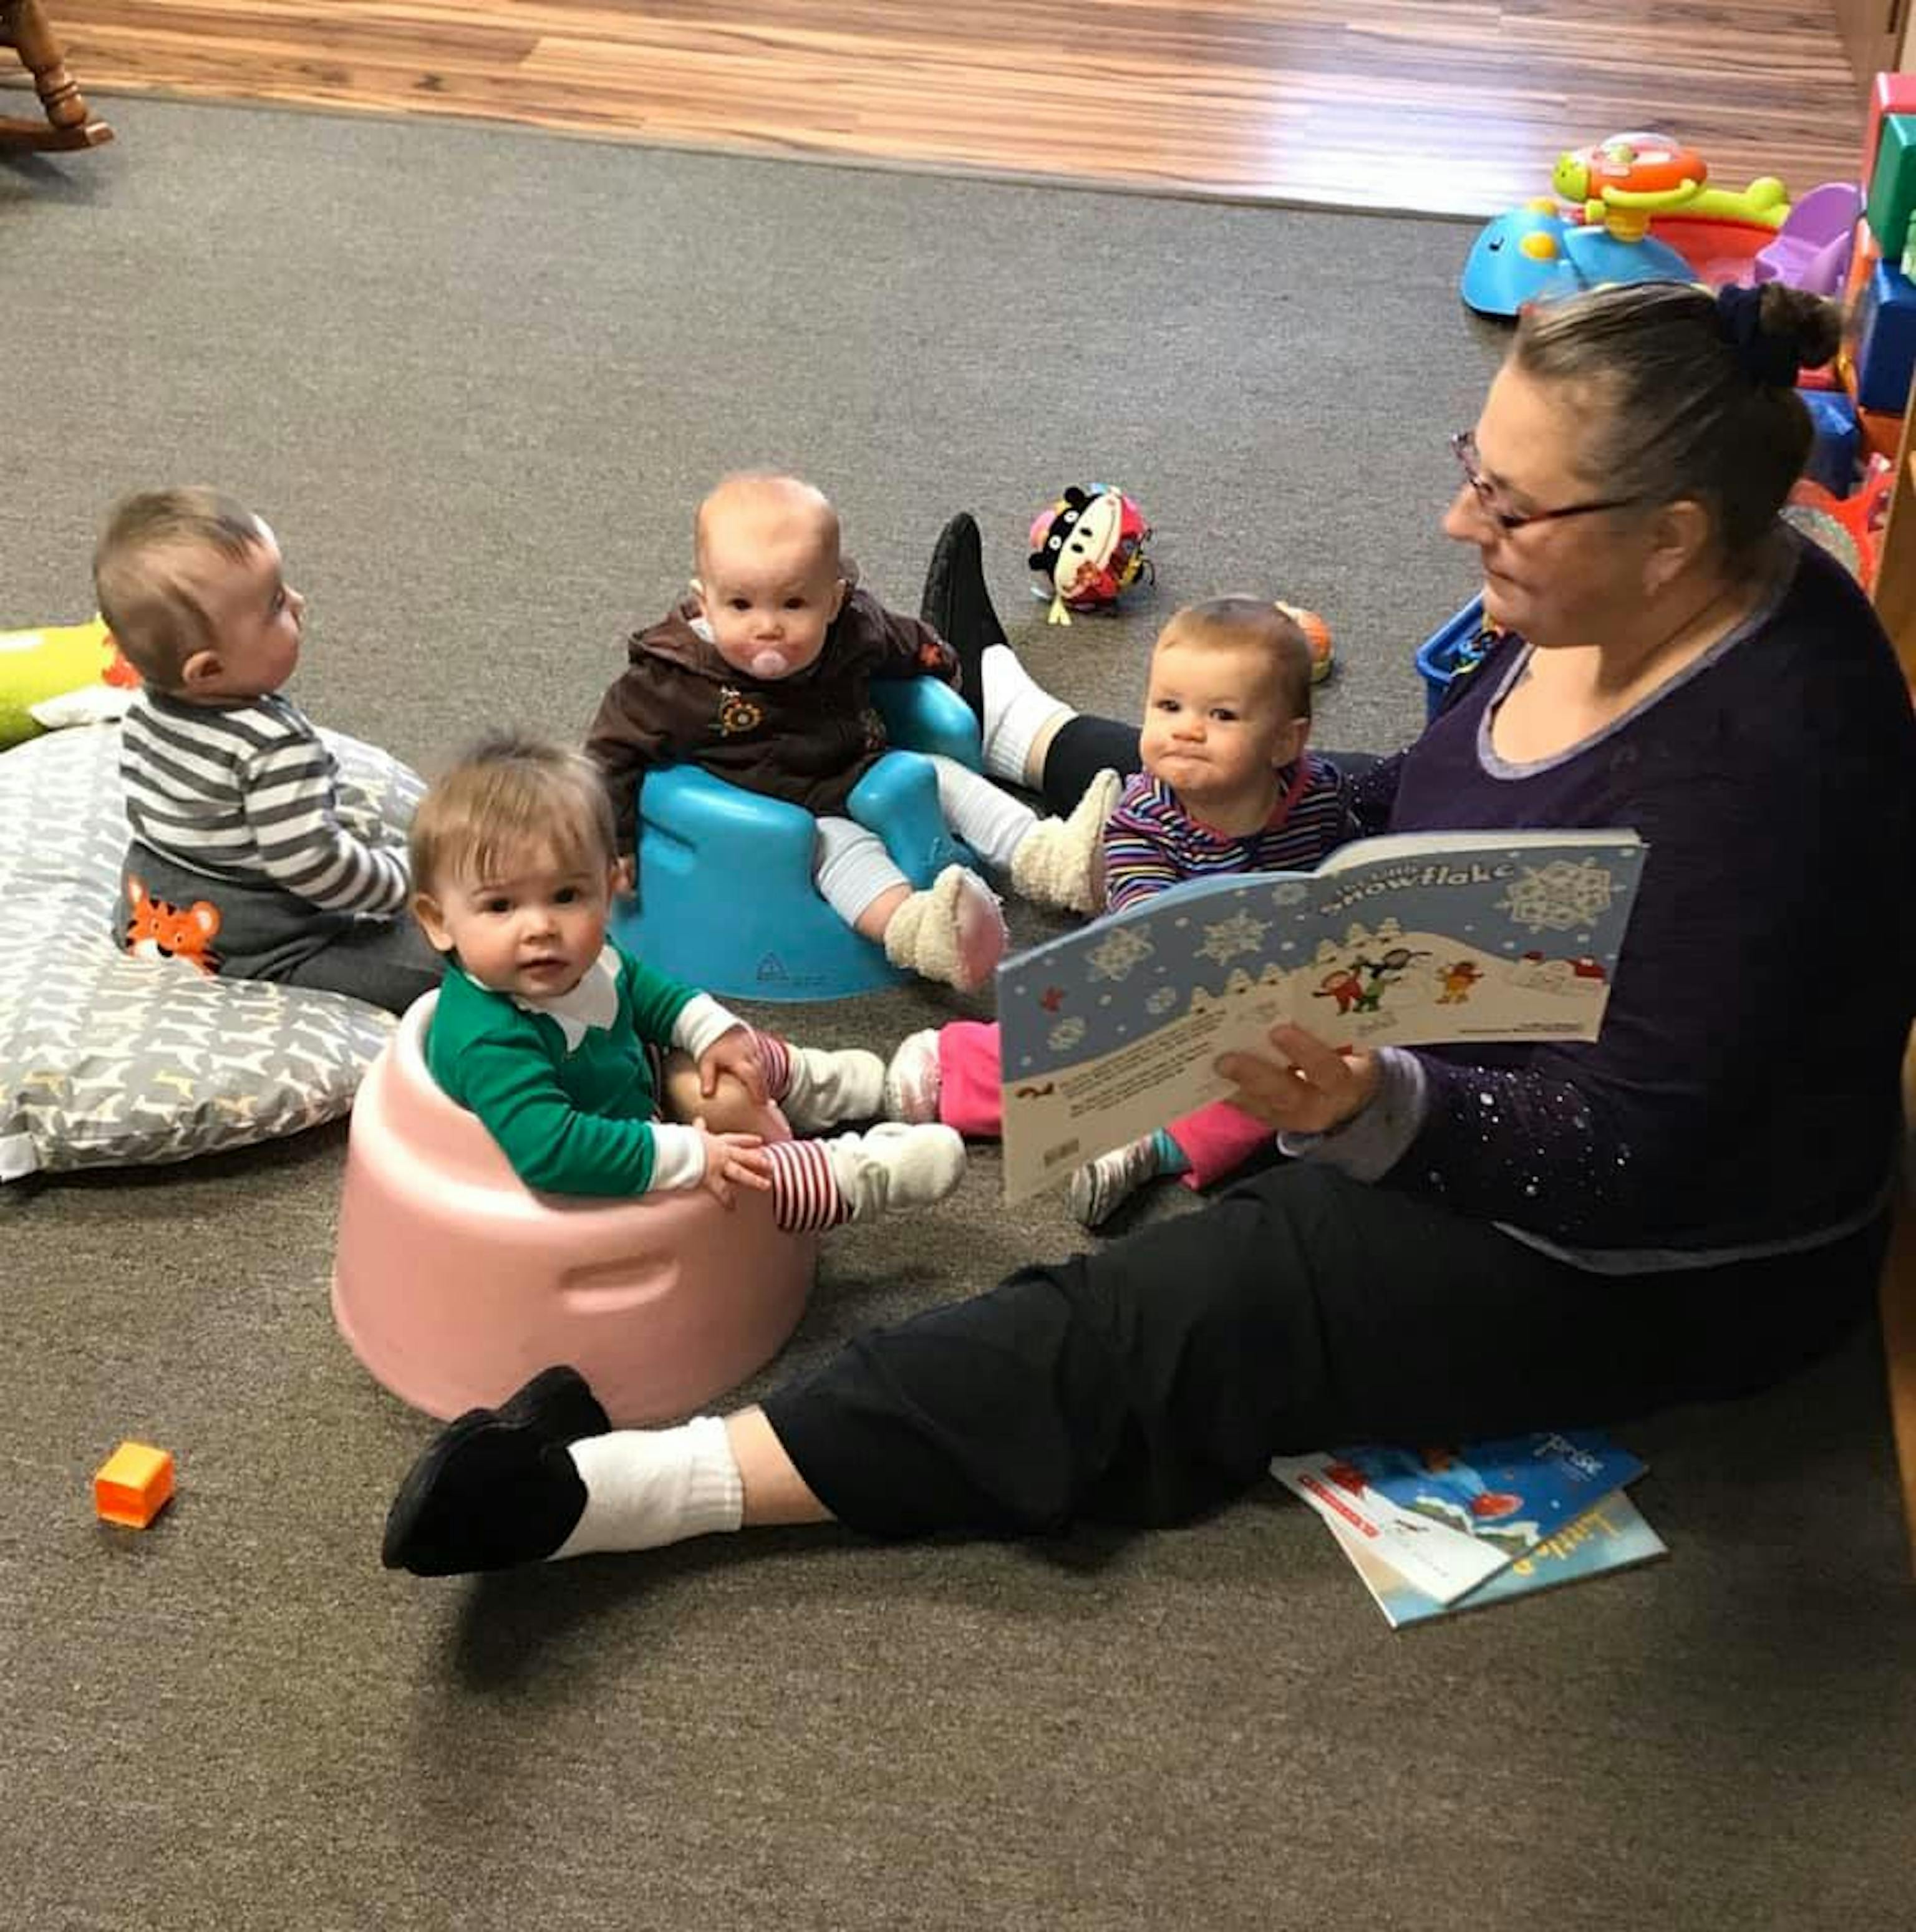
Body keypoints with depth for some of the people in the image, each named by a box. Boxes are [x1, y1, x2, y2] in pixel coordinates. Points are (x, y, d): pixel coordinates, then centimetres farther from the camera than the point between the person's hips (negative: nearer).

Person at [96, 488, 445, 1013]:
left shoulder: (148, 706, -2)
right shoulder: (277, 746, -29)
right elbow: (309, 864, -30)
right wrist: (398, 882, -11)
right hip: (257, 950, -9)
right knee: (432, 958, -17)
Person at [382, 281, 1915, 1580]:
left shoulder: (1754, 770, -35)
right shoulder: (1597, 599, -9)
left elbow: (1622, 1157, -33)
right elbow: (1464, 800, 10)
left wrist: (1373, 1109, -47)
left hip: (1658, 1256, -9)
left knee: (1147, 1333, -22)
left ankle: (600, 1491, -25)